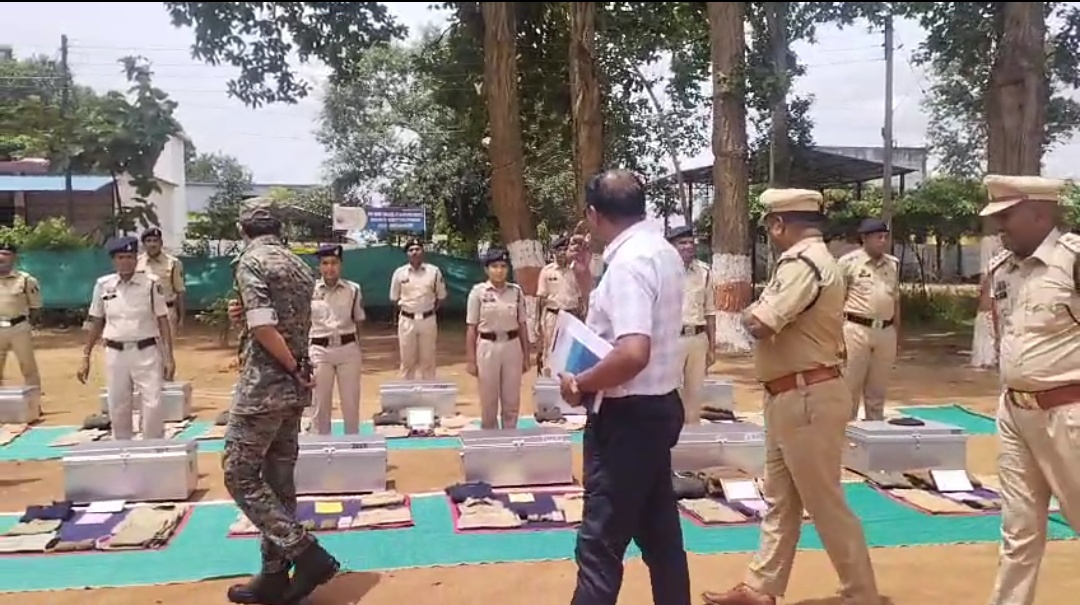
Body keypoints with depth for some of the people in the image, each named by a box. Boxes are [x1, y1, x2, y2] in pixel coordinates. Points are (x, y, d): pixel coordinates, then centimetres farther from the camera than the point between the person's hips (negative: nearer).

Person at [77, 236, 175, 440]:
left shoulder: (151, 283, -3)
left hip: (146, 352, -2)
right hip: (115, 354, 3)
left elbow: (163, 321, -1)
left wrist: (169, 357, -6)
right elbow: (96, 323, 11)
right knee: (118, 409, 9)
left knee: (153, 405, -7)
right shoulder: (103, 285, 4)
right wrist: (86, 357, 9)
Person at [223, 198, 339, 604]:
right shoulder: (299, 265, 14)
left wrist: (295, 370, -10)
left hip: (263, 386, -8)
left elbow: (263, 328, -20)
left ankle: (307, 554, -5)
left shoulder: (251, 261, -10)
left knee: (239, 475, 1)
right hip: (294, 389, 8)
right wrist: (247, 313, 11)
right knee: (279, 480, 12)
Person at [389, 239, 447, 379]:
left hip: (428, 320, 0)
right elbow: (394, 299, 8)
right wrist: (406, 310, 4)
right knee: (407, 360, 9)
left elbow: (441, 296, 6)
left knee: (428, 360, 8)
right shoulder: (399, 273, -2)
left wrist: (429, 311, 4)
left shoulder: (434, 271, -4)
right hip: (407, 321, 0)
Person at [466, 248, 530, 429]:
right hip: (487, 347, -2)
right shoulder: (478, 291, -4)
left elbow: (522, 325, 7)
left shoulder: (516, 291, 3)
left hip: (512, 347, 2)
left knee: (512, 400, 8)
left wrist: (526, 356, 7)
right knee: (488, 401, 7)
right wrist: (470, 359, -5)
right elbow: (471, 327, -2)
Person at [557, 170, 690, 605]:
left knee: (600, 543, -2)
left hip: (627, 415, -10)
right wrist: (586, 279, 12)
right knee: (659, 532, 19)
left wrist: (579, 385, -19)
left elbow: (633, 353, -33)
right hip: (657, 406, 10)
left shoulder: (628, 261, -21)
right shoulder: (661, 251, 10)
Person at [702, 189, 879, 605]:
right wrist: (761, 314, -2)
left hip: (806, 399, -11)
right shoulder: (808, 261, 14)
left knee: (825, 505, 0)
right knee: (779, 501, 17)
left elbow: (759, 324, -26)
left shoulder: (803, 263, -19)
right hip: (791, 398, 11)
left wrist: (751, 313, -6)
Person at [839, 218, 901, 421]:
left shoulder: (893, 264, 12)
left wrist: (896, 335, 16)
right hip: (856, 330, -5)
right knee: (850, 387, 0)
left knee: (877, 390, 13)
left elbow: (895, 301, 17)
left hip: (886, 332, 5)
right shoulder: (849, 262, -5)